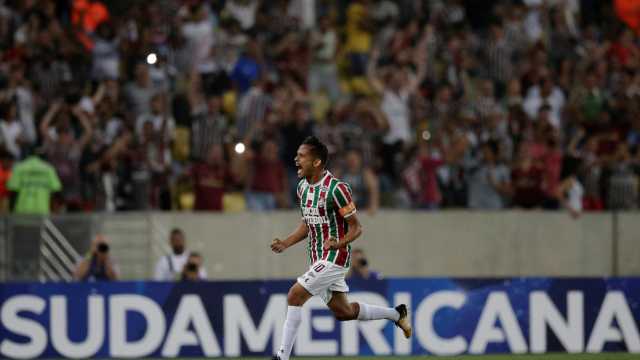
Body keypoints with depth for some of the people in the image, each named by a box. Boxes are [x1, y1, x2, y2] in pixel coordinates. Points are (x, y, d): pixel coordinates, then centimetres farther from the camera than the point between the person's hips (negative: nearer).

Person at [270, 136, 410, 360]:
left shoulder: (336, 189, -19)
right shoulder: (303, 186, 6)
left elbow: (356, 228, -14)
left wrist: (339, 243, -32)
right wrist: (285, 244, 7)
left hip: (335, 257, -9)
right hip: (318, 258, 9)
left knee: (295, 296, -17)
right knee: (343, 312, 16)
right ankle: (396, 314, 35)